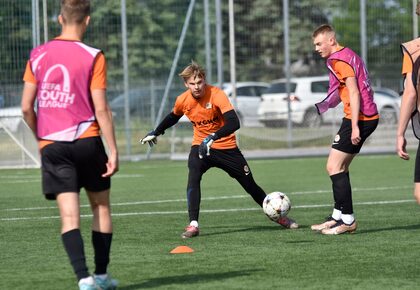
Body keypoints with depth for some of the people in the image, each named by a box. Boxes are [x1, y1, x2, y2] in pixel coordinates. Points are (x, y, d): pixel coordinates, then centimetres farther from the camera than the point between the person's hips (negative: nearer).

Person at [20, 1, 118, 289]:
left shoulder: (38, 55, 4)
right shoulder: (93, 57, -6)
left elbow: (26, 107, 4)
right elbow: (101, 109, -9)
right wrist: (113, 150, -4)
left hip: (52, 145, 2)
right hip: (87, 140, -2)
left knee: (69, 214, -2)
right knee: (101, 206, 15)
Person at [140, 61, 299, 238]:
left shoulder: (216, 95, -24)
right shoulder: (182, 100, -9)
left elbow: (234, 122, -36)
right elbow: (173, 117, 16)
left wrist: (213, 137, -47)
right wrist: (155, 133, 23)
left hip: (226, 147, -2)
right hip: (200, 146, 2)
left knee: (250, 185, 7)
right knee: (193, 178, -27)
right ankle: (193, 225, -25)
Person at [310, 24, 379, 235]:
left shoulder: (338, 60, -12)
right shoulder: (348, 55, 18)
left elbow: (354, 93, -19)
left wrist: (355, 126, -22)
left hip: (358, 118, -10)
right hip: (369, 117, 10)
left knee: (334, 167, -9)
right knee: (340, 168, 15)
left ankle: (348, 220, -9)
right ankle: (338, 216, 19)